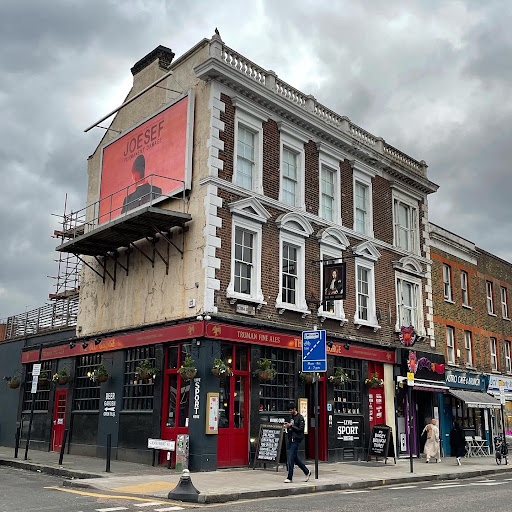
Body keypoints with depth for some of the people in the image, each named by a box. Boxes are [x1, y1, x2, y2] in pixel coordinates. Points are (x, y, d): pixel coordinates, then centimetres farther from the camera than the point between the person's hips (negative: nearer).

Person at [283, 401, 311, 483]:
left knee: (291, 458, -9)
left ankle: (290, 477, -2)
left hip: (296, 440, -9)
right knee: (295, 458, 13)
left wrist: (291, 426, -20)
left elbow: (300, 429, -15)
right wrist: (288, 426, 2)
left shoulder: (300, 418, -10)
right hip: (290, 439, 9)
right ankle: (307, 472, 27)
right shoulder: (291, 417, 15)